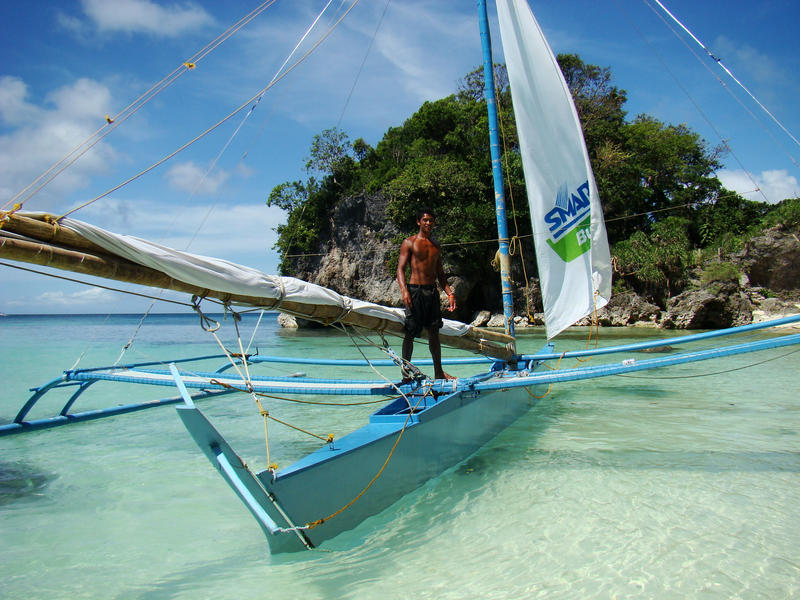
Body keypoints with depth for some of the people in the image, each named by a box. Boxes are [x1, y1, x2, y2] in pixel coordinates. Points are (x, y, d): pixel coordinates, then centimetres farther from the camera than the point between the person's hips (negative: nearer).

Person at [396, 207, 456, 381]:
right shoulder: (409, 243, 0)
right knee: (410, 333, -2)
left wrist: (450, 293, 12)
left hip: (432, 291, 5)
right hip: (415, 290, -5)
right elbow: (400, 268, -7)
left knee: (434, 332, 9)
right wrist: (404, 290, -22)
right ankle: (406, 371, 8)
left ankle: (438, 372, 17)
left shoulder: (435, 245, 17)